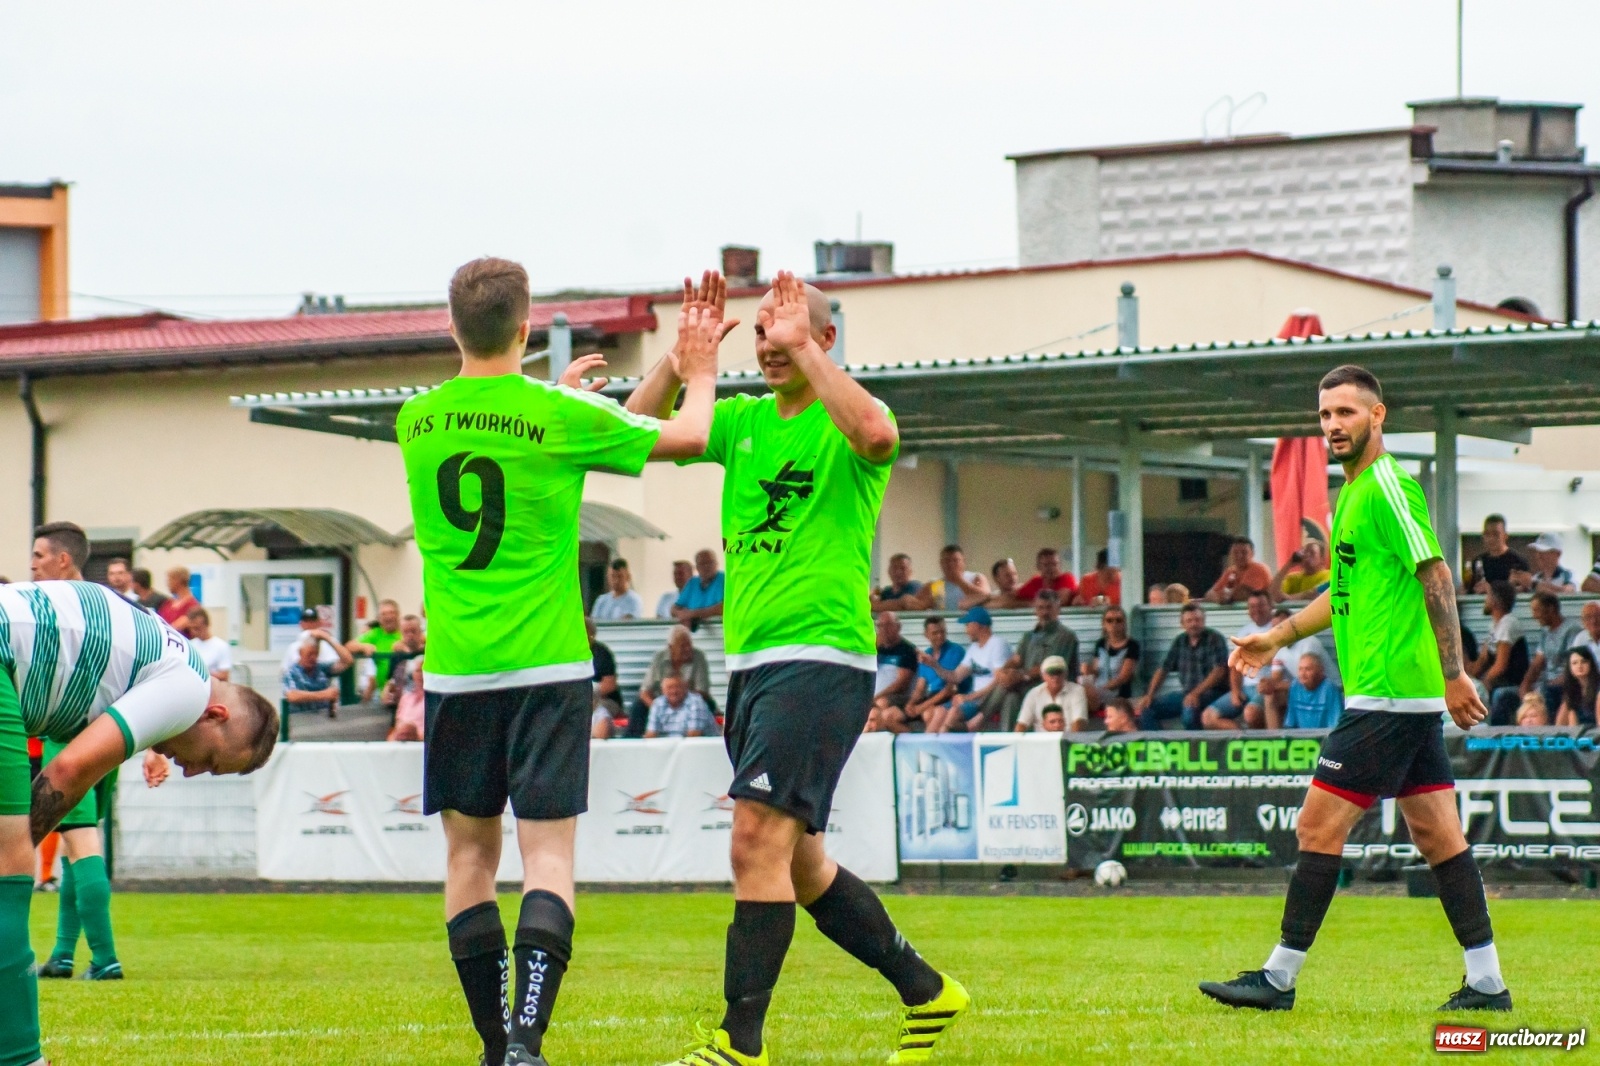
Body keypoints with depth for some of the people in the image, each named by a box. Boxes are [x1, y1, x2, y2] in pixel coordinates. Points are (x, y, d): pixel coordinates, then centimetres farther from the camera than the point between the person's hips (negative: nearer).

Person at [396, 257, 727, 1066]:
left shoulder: (418, 419, 2)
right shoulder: (560, 417, -8)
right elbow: (688, 436, 5)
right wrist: (698, 372, 23)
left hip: (455, 669, 3)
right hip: (547, 665, -3)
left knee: (469, 854, 11)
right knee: (547, 852, -4)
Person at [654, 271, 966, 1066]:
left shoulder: (842, 422, -5)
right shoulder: (743, 420, 14)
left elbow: (875, 434, -30)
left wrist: (806, 350, -25)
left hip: (821, 657, -8)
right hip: (751, 663, 8)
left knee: (759, 840, -17)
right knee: (798, 863, 14)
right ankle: (925, 992, 29)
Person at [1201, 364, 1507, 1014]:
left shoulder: (1388, 486, -12)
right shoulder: (1354, 493, 18)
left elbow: (1436, 577, -17)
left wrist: (1453, 674, -20)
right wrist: (1278, 636, 28)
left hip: (1385, 695, -10)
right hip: (1413, 697, 10)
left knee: (1319, 827, -6)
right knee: (1437, 833, 7)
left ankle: (1280, 978, -2)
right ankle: (1487, 982, 7)